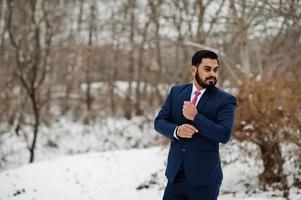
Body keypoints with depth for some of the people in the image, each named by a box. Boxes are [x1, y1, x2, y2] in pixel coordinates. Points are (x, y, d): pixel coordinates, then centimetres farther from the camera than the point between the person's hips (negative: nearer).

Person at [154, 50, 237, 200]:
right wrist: (177, 130, -15)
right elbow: (159, 122, 5)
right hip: (175, 173, 3)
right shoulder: (176, 92, 7)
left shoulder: (225, 100, -6)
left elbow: (224, 134, -17)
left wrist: (195, 117, -20)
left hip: (204, 177, -3)